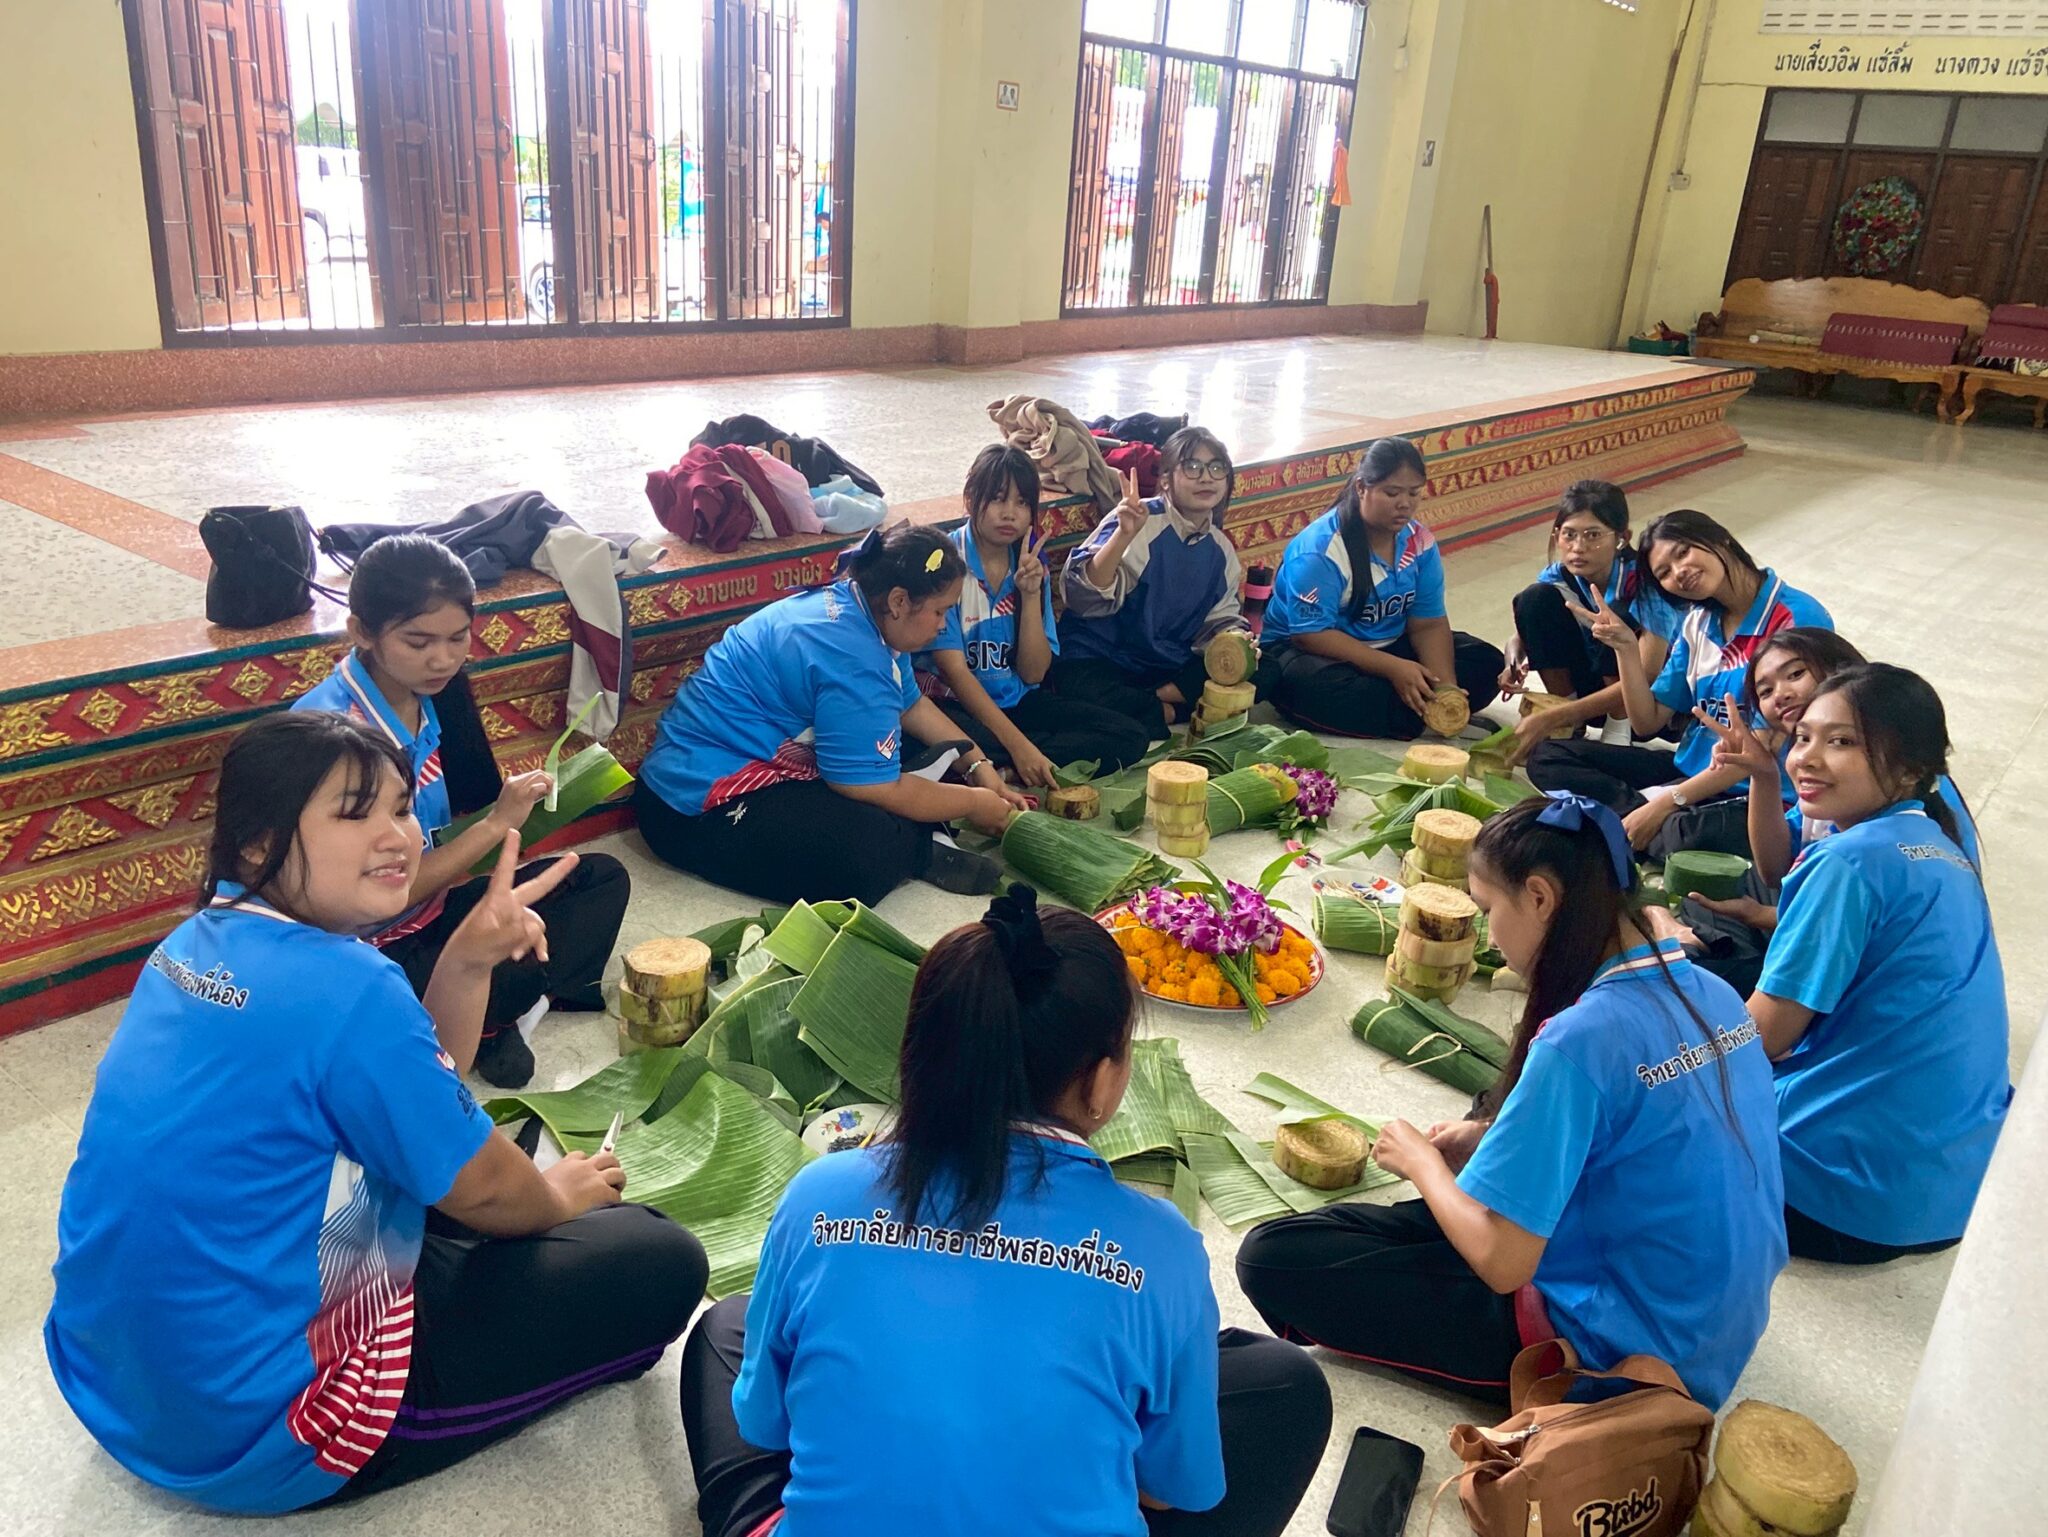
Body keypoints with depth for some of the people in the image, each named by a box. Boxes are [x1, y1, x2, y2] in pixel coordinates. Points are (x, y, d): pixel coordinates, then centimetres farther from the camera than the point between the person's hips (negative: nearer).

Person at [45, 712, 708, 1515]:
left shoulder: (205, 937, 1)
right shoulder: (346, 987, -27)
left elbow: (421, 1091, 7)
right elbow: (481, 1190, -14)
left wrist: (468, 960, -8)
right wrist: (562, 1194, 7)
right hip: (252, 1432, -9)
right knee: (661, 1263, -5)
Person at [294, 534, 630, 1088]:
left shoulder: (433, 691, -2)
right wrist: (497, 824, -22)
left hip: (435, 905, 8)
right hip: (371, 953, -8)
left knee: (603, 879, 3)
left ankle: (493, 1022, -5)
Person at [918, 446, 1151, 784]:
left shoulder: (1031, 565, 6)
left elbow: (1033, 673, 1)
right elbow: (954, 670, -16)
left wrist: (1031, 594, -13)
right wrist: (1018, 745, -24)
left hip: (1017, 703, 7)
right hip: (952, 704, -7)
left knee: (1129, 736, -13)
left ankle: (1002, 774, -20)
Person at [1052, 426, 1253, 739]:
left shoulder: (1221, 549, 6)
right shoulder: (1139, 523, -15)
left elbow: (1220, 619, 14)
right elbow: (1084, 596, -26)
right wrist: (1123, 535, -40)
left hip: (1171, 668, 6)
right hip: (1098, 662, -6)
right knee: (1081, 689, -39)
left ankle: (1161, 698, -12)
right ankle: (1166, 714, -14)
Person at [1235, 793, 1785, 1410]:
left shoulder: (1580, 1038, -27)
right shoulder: (1714, 993, -1)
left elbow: (1501, 1262, -23)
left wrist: (1420, 1161, -5)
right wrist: (1493, 1135, 5)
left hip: (1615, 1355, -8)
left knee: (1272, 1255, -10)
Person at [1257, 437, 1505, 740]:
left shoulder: (1419, 540, -3)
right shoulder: (1318, 550, -22)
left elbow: (1428, 623, -4)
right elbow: (1311, 635, -25)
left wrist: (1446, 686, -22)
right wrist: (1393, 668, -32)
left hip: (1388, 645, 7)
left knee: (1486, 664, -4)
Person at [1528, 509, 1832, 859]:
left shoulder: (1797, 619, -14)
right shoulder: (1698, 623, 9)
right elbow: (1648, 722, 9)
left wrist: (1667, 802, -19)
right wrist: (1626, 647, -6)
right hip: (1689, 769, 7)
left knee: (1694, 834, -42)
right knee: (1549, 757, -3)